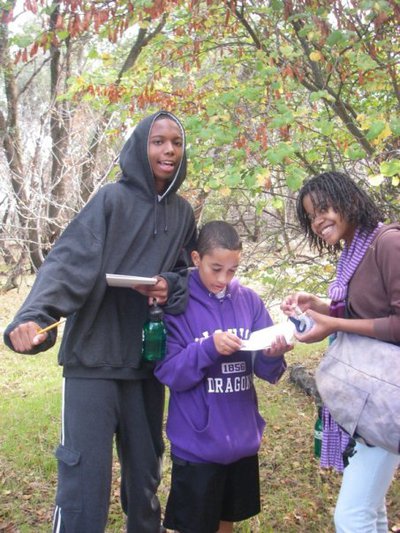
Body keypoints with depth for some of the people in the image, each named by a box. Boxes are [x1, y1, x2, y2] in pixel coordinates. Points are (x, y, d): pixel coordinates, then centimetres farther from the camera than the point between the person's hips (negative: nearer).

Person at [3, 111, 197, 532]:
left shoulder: (183, 213, 9)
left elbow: (189, 272, 17)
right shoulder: (112, 199, -8)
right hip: (93, 358, -5)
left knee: (145, 474, 16)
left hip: (147, 360, 5)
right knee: (85, 479, -6)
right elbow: (69, 262, -19)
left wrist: (171, 288, -7)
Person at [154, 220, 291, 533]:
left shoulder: (249, 300, 1)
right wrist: (209, 348, -29)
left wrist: (272, 355, -23)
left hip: (242, 439, 4)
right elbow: (169, 373, -15)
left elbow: (266, 372, -1)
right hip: (197, 444, -4)